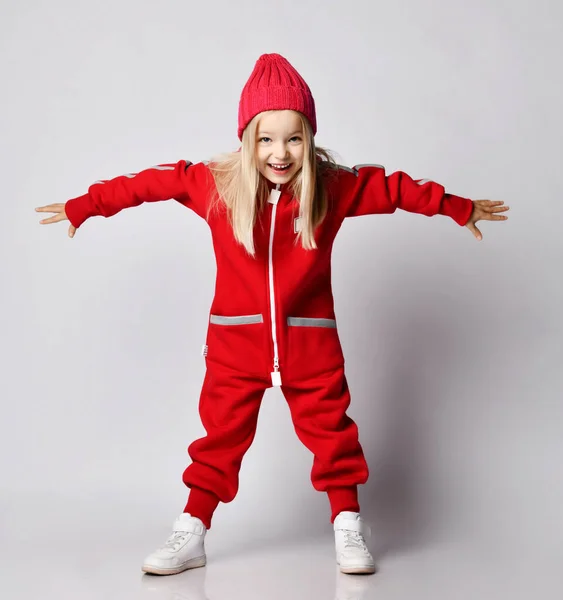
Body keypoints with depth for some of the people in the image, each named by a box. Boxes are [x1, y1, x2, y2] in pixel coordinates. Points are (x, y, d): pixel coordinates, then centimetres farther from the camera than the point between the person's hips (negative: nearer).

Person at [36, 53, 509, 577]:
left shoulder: (335, 187, -5)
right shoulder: (214, 184, -7)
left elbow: (395, 189, 7)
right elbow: (151, 182, 2)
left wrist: (461, 208, 15)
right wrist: (83, 207, 8)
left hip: (309, 341, 1)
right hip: (236, 341, 0)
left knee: (330, 430, 8)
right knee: (220, 435, 6)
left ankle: (348, 529, 23)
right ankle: (191, 534, 18)